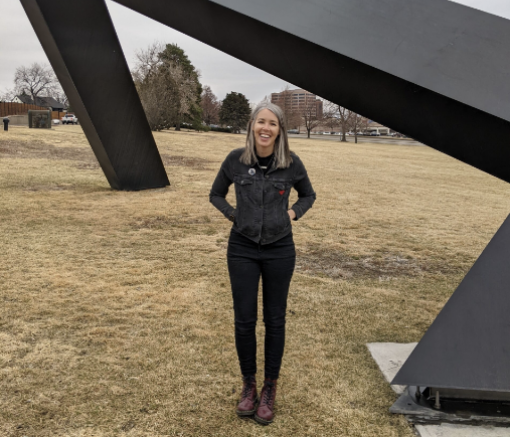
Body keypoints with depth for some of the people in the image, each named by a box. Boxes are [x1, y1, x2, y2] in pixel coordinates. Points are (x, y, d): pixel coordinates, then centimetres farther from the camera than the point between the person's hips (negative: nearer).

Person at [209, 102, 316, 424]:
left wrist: (293, 213, -4)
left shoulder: (292, 163, -6)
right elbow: (216, 195, 10)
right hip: (242, 249, 0)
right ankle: (249, 386, 27)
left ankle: (270, 389, 26)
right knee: (244, 320, 5)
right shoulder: (236, 159, -5)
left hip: (279, 250, 0)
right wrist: (234, 215, -4)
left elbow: (308, 195, 12)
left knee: (275, 320, 9)